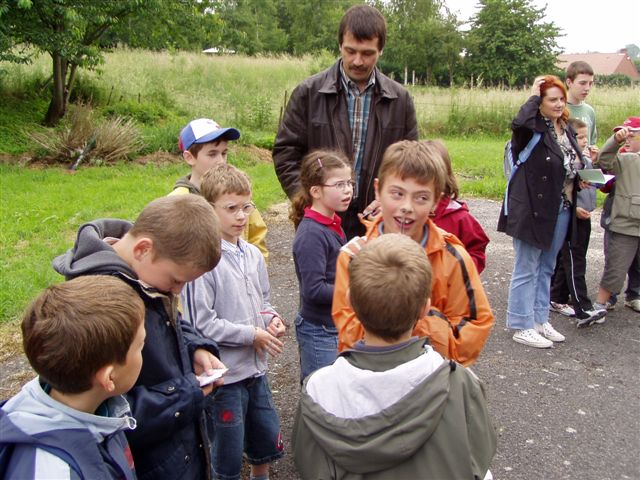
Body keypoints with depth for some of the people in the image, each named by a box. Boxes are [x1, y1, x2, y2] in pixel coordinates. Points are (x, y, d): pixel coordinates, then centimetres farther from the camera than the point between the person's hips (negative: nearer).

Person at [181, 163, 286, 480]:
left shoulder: (253, 254, 2)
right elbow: (201, 323, -18)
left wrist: (271, 318, -5)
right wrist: (252, 335, -15)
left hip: (256, 369, 7)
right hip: (224, 374, -6)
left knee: (267, 441, 21)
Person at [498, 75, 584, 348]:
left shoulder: (566, 129, 11)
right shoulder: (533, 128, -12)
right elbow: (519, 124, -37)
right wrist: (533, 96, -23)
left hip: (561, 210, 8)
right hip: (533, 209, -8)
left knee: (546, 268, 16)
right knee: (527, 269, 1)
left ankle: (539, 319, 29)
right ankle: (521, 326, 11)